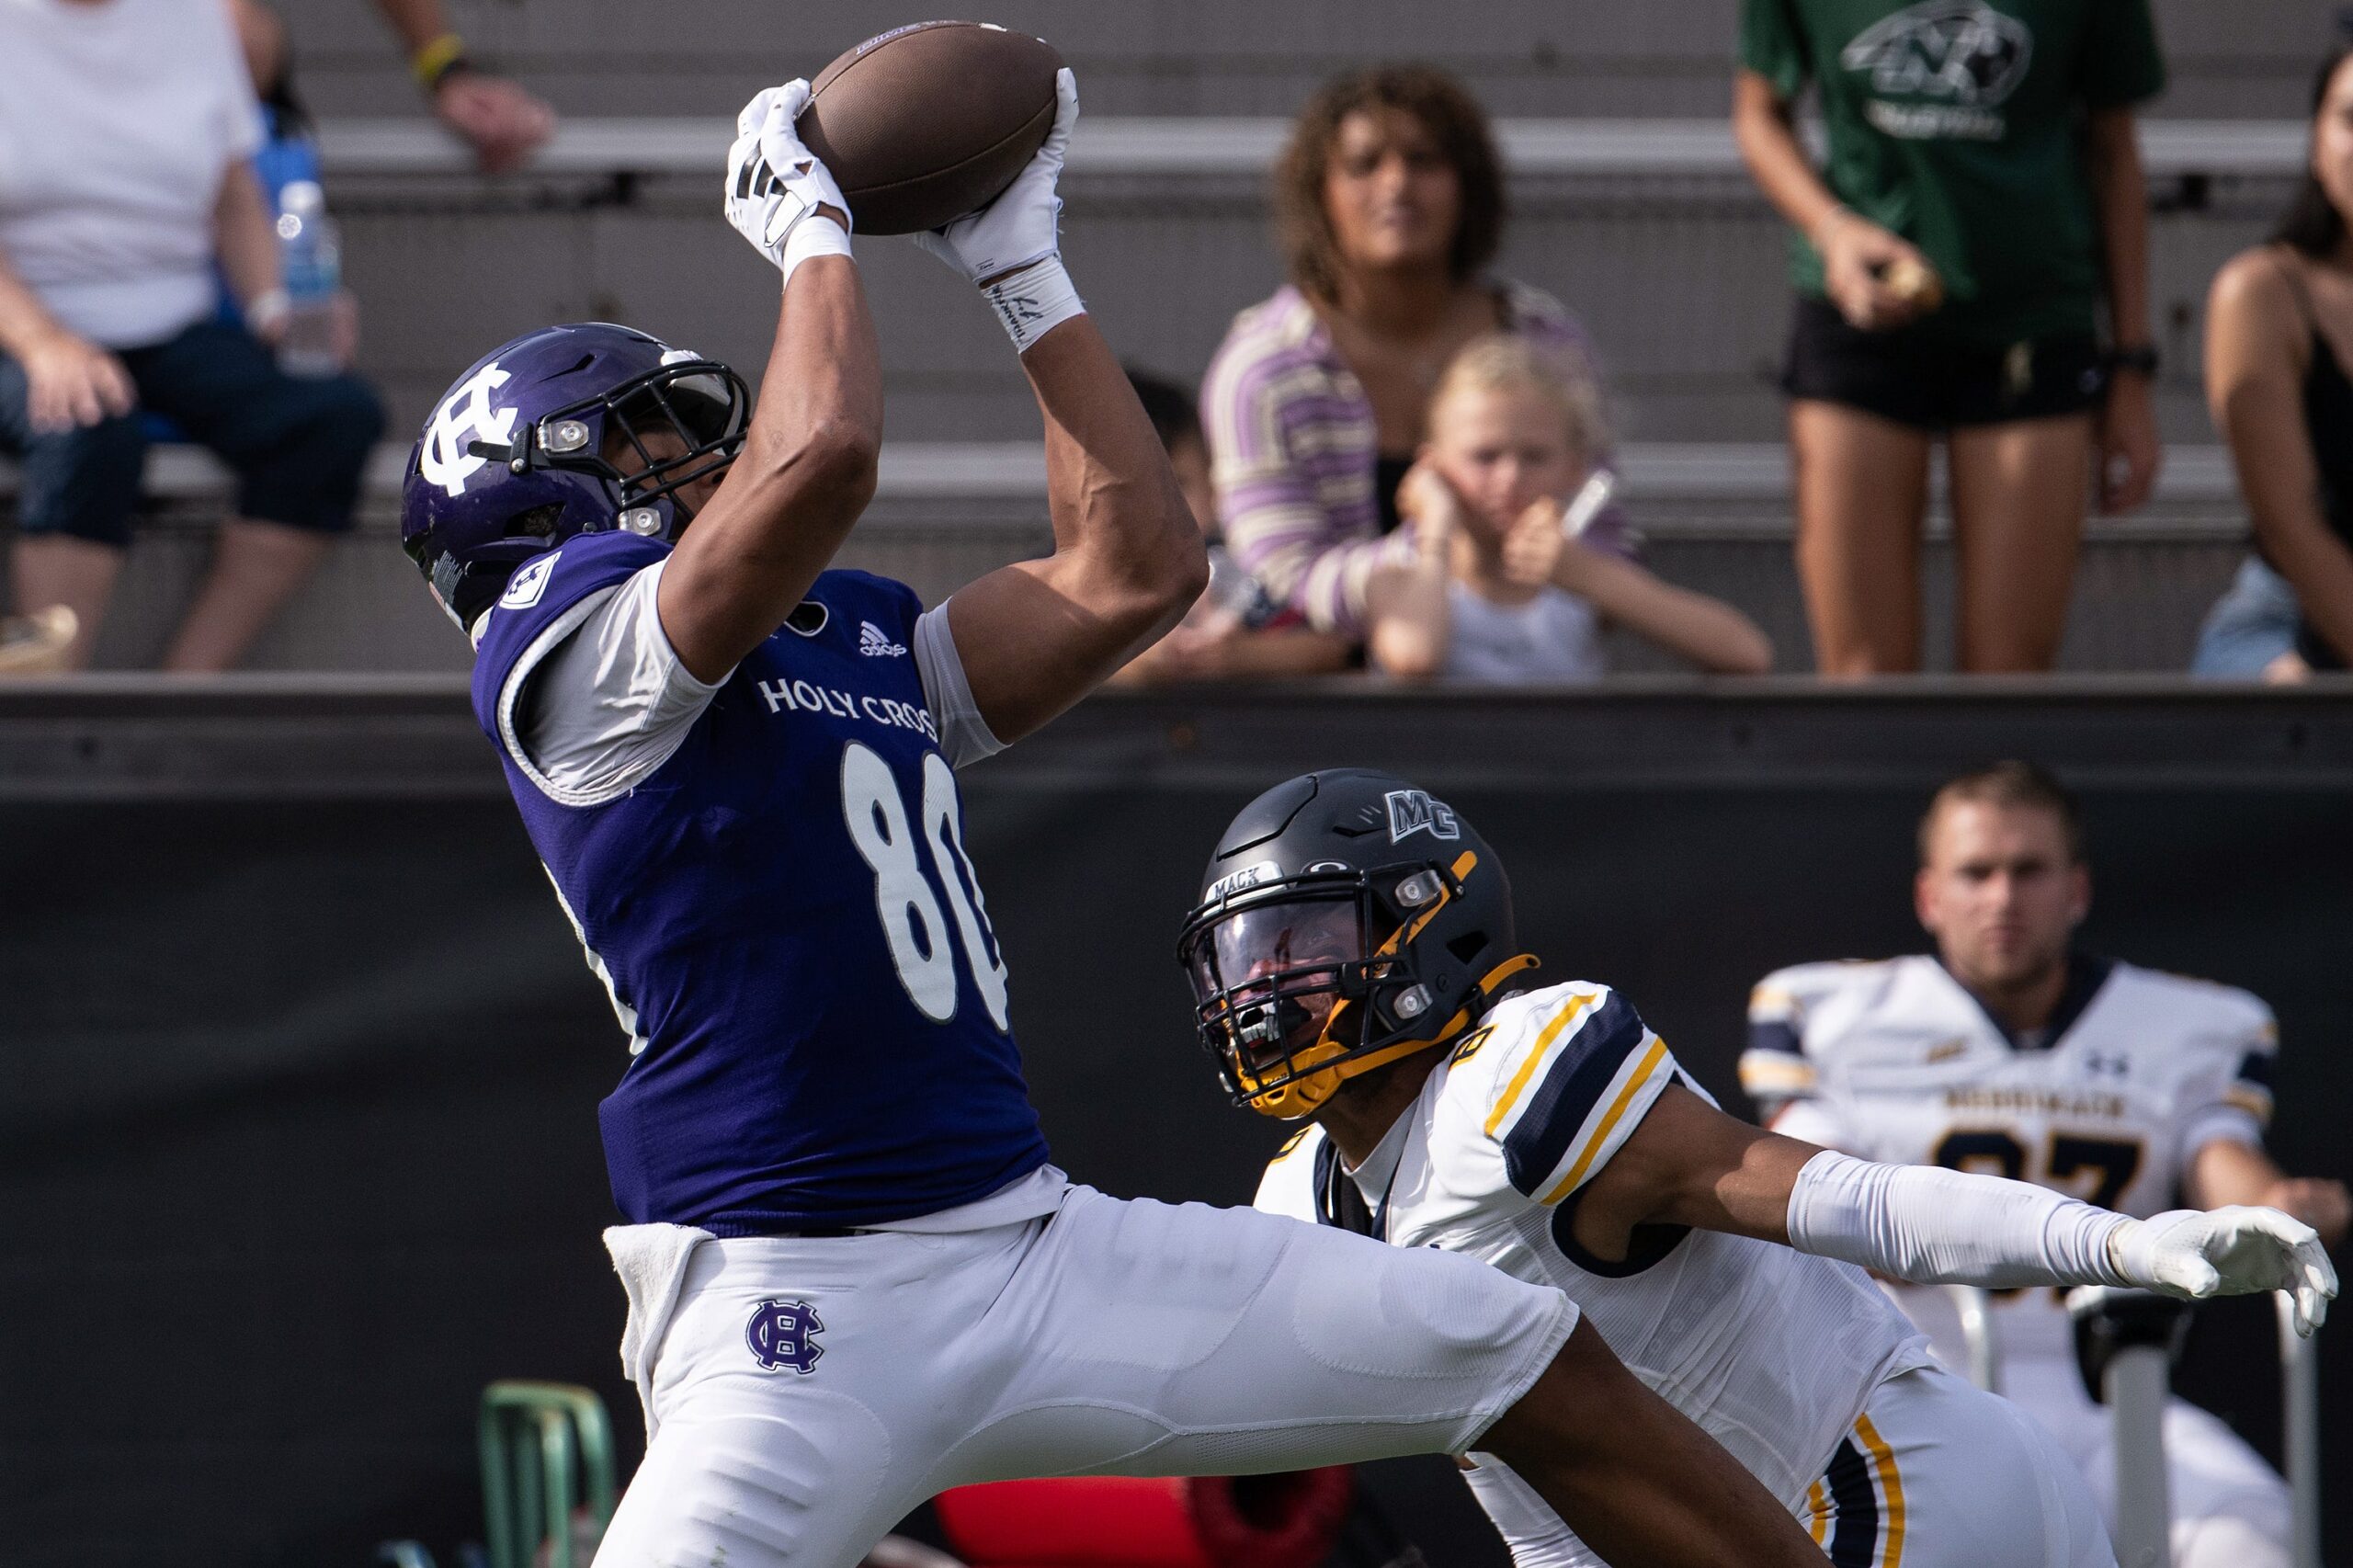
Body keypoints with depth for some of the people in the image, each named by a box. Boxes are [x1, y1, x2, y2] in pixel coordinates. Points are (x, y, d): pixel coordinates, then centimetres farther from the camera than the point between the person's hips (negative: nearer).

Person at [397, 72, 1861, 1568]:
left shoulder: (863, 636, 21)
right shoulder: (564, 648, -4)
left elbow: (1135, 571, 19)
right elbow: (820, 456, -20)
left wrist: (1023, 267, 21)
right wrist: (812, 224, -1)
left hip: (1047, 1251, 8)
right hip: (799, 1314, -8)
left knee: (1547, 1370, 6)